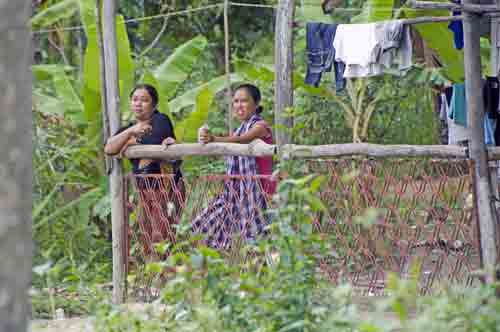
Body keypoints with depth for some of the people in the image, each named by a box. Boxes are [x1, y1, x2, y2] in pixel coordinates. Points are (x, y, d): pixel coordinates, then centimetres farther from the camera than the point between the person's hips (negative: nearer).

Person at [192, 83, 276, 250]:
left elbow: (243, 140, -27)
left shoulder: (260, 126, -8)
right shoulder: (242, 128, 20)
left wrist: (214, 139, -43)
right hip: (237, 190, 9)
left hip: (255, 188, -9)